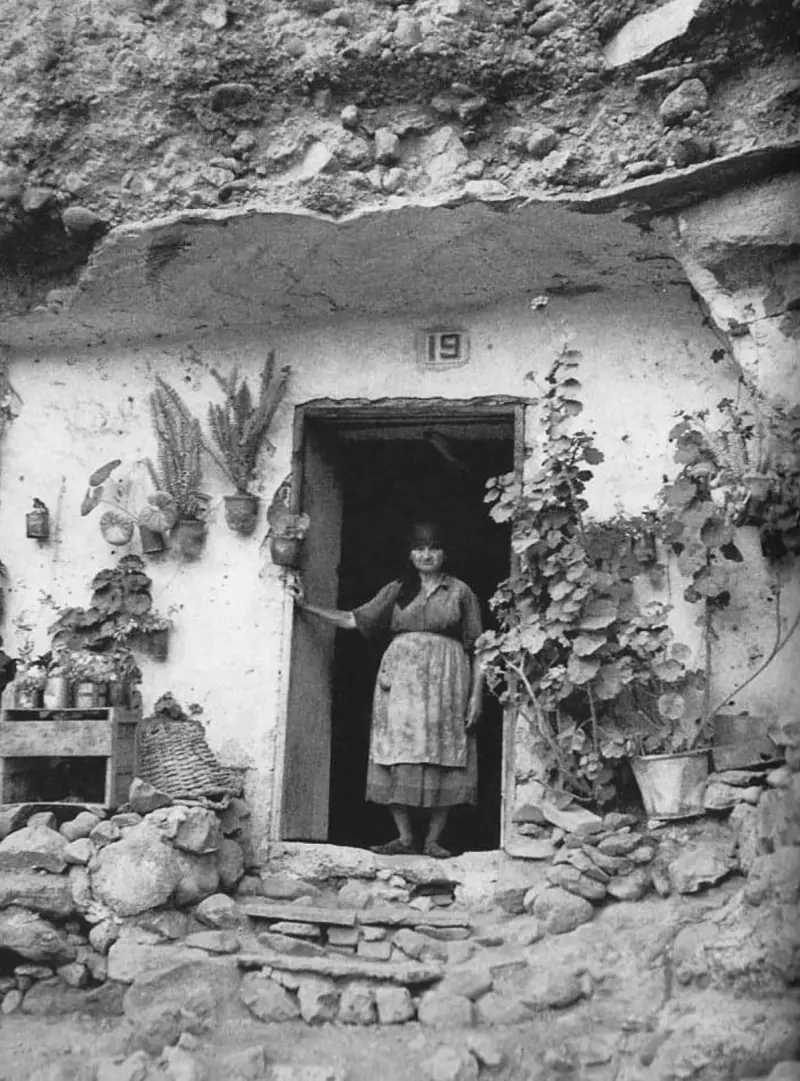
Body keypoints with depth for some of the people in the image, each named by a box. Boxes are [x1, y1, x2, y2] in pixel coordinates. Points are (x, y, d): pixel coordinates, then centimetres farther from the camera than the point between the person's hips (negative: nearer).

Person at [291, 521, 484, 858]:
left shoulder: (460, 592, 8)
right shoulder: (396, 590, 15)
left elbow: (477, 647, 5)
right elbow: (354, 620, 14)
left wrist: (476, 696, -3)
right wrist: (307, 606, 9)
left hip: (445, 681, -2)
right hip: (401, 681, 2)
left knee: (442, 760, -5)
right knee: (398, 757, -3)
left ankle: (433, 839, 4)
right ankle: (404, 836, 4)